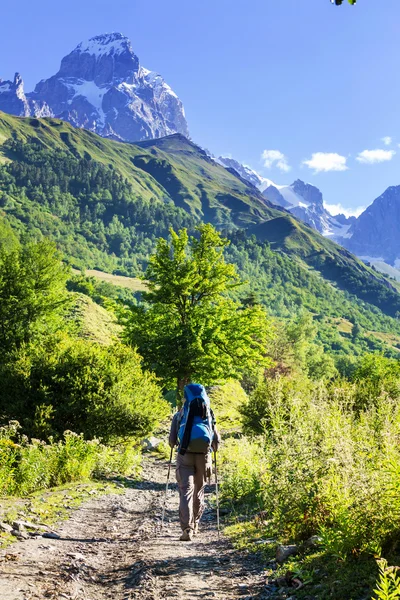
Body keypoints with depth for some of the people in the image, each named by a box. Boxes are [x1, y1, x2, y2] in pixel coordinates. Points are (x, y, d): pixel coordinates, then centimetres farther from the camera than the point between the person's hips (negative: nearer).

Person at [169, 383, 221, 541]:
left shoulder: (179, 415, 4)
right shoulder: (209, 415, 8)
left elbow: (172, 441, 2)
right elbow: (217, 440, 7)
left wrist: (174, 445, 24)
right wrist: (212, 451, 27)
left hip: (185, 456, -2)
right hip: (203, 456, 2)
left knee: (186, 491, -4)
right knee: (199, 491, 18)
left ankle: (187, 529, -17)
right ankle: (195, 526, 30)